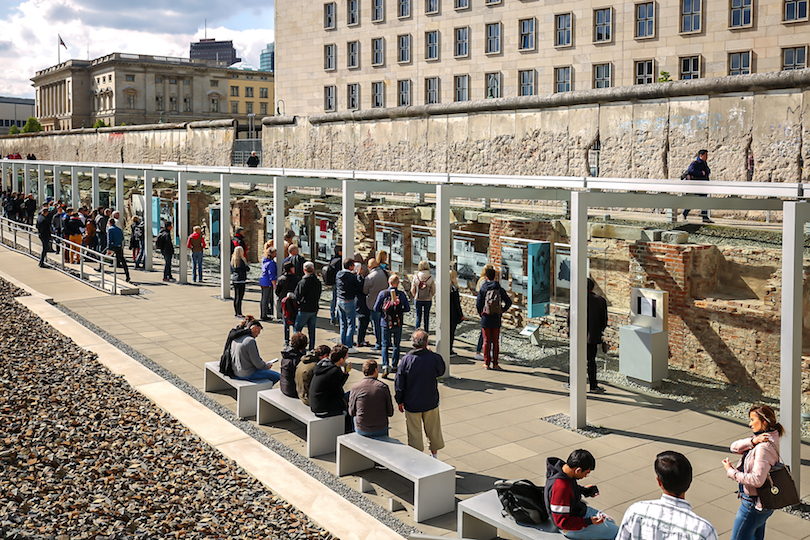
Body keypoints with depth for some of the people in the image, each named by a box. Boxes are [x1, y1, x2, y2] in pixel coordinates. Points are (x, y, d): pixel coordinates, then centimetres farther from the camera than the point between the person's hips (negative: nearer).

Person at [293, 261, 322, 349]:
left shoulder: (303, 282, -17)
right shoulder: (318, 282, 3)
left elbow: (298, 297, -16)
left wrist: (290, 295, 1)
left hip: (304, 310, -6)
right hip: (315, 309, 6)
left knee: (297, 328, 4)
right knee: (312, 329, 12)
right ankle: (311, 349, 15)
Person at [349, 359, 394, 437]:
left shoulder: (355, 388, -9)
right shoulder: (384, 387, -9)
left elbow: (352, 413, -1)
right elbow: (390, 413, -3)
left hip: (361, 431, 0)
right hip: (381, 431, 0)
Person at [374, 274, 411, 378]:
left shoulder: (383, 293, -7)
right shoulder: (402, 294, -7)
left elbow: (376, 308, -4)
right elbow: (407, 308, -2)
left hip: (386, 323, 0)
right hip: (398, 324, 0)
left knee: (385, 345, 7)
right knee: (396, 345, 16)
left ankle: (385, 366, -9)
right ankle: (394, 366, 23)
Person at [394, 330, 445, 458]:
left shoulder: (406, 360, -16)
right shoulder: (435, 358, -15)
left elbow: (399, 383, -9)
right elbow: (441, 372, 8)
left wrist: (400, 401, 3)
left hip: (412, 404, -1)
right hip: (431, 402, 1)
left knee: (414, 432, 13)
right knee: (433, 430, 21)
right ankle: (434, 455, 35)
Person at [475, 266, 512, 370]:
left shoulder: (483, 289, -6)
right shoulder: (500, 289, 0)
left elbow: (478, 305, -8)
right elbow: (509, 302, 0)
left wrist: (481, 314, 9)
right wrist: (502, 311, 12)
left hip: (485, 319, -1)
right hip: (496, 320, 1)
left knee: (486, 341, 6)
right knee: (496, 342, 8)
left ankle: (487, 363, 7)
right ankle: (495, 364, 10)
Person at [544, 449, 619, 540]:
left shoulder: (561, 466, -9)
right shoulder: (561, 488, -37)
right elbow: (562, 522, -31)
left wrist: (583, 490, 4)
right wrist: (588, 522, -29)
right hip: (571, 528, -10)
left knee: (611, 523, 21)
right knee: (616, 532, -4)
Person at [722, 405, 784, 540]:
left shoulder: (763, 447, -25)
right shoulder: (762, 438, 4)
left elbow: (757, 480, -31)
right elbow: (734, 447, 0)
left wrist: (731, 471, -20)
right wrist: (752, 441, -17)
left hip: (753, 504, -9)